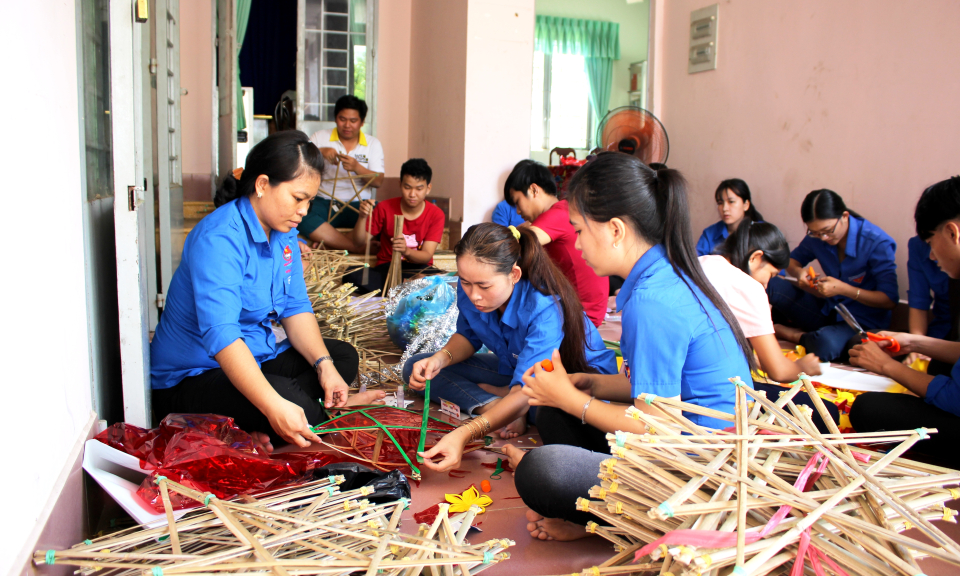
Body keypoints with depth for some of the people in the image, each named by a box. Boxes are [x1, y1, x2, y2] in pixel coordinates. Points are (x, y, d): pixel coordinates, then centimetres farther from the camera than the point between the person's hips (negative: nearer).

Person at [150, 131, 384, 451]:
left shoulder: (284, 233, 4)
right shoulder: (219, 238, -25)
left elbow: (295, 307, 5)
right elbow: (220, 334, -37)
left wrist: (324, 365, -12)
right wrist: (275, 407, -47)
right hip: (192, 376, -10)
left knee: (344, 356, 6)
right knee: (301, 409, -31)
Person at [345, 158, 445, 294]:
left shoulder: (436, 215, -4)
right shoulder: (385, 208, -1)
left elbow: (427, 256, -12)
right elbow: (359, 241, 0)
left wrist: (406, 251, -34)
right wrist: (363, 217, -19)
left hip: (419, 269, -1)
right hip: (386, 268, 2)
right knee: (353, 277, -31)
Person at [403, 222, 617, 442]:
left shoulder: (545, 309, -38)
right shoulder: (470, 288, -18)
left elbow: (525, 394, -45)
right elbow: (467, 336, 3)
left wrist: (463, 435, -58)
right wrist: (441, 358, -21)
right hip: (516, 368, 7)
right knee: (415, 368, -5)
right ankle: (494, 404, -21)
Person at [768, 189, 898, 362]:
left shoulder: (877, 242, -19)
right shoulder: (816, 237, -5)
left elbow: (890, 300, -19)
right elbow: (792, 260, 14)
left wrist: (843, 289, -30)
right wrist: (798, 272, -11)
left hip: (863, 321, -4)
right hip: (827, 311, 5)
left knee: (826, 343, -40)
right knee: (771, 284, -18)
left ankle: (793, 335, -7)